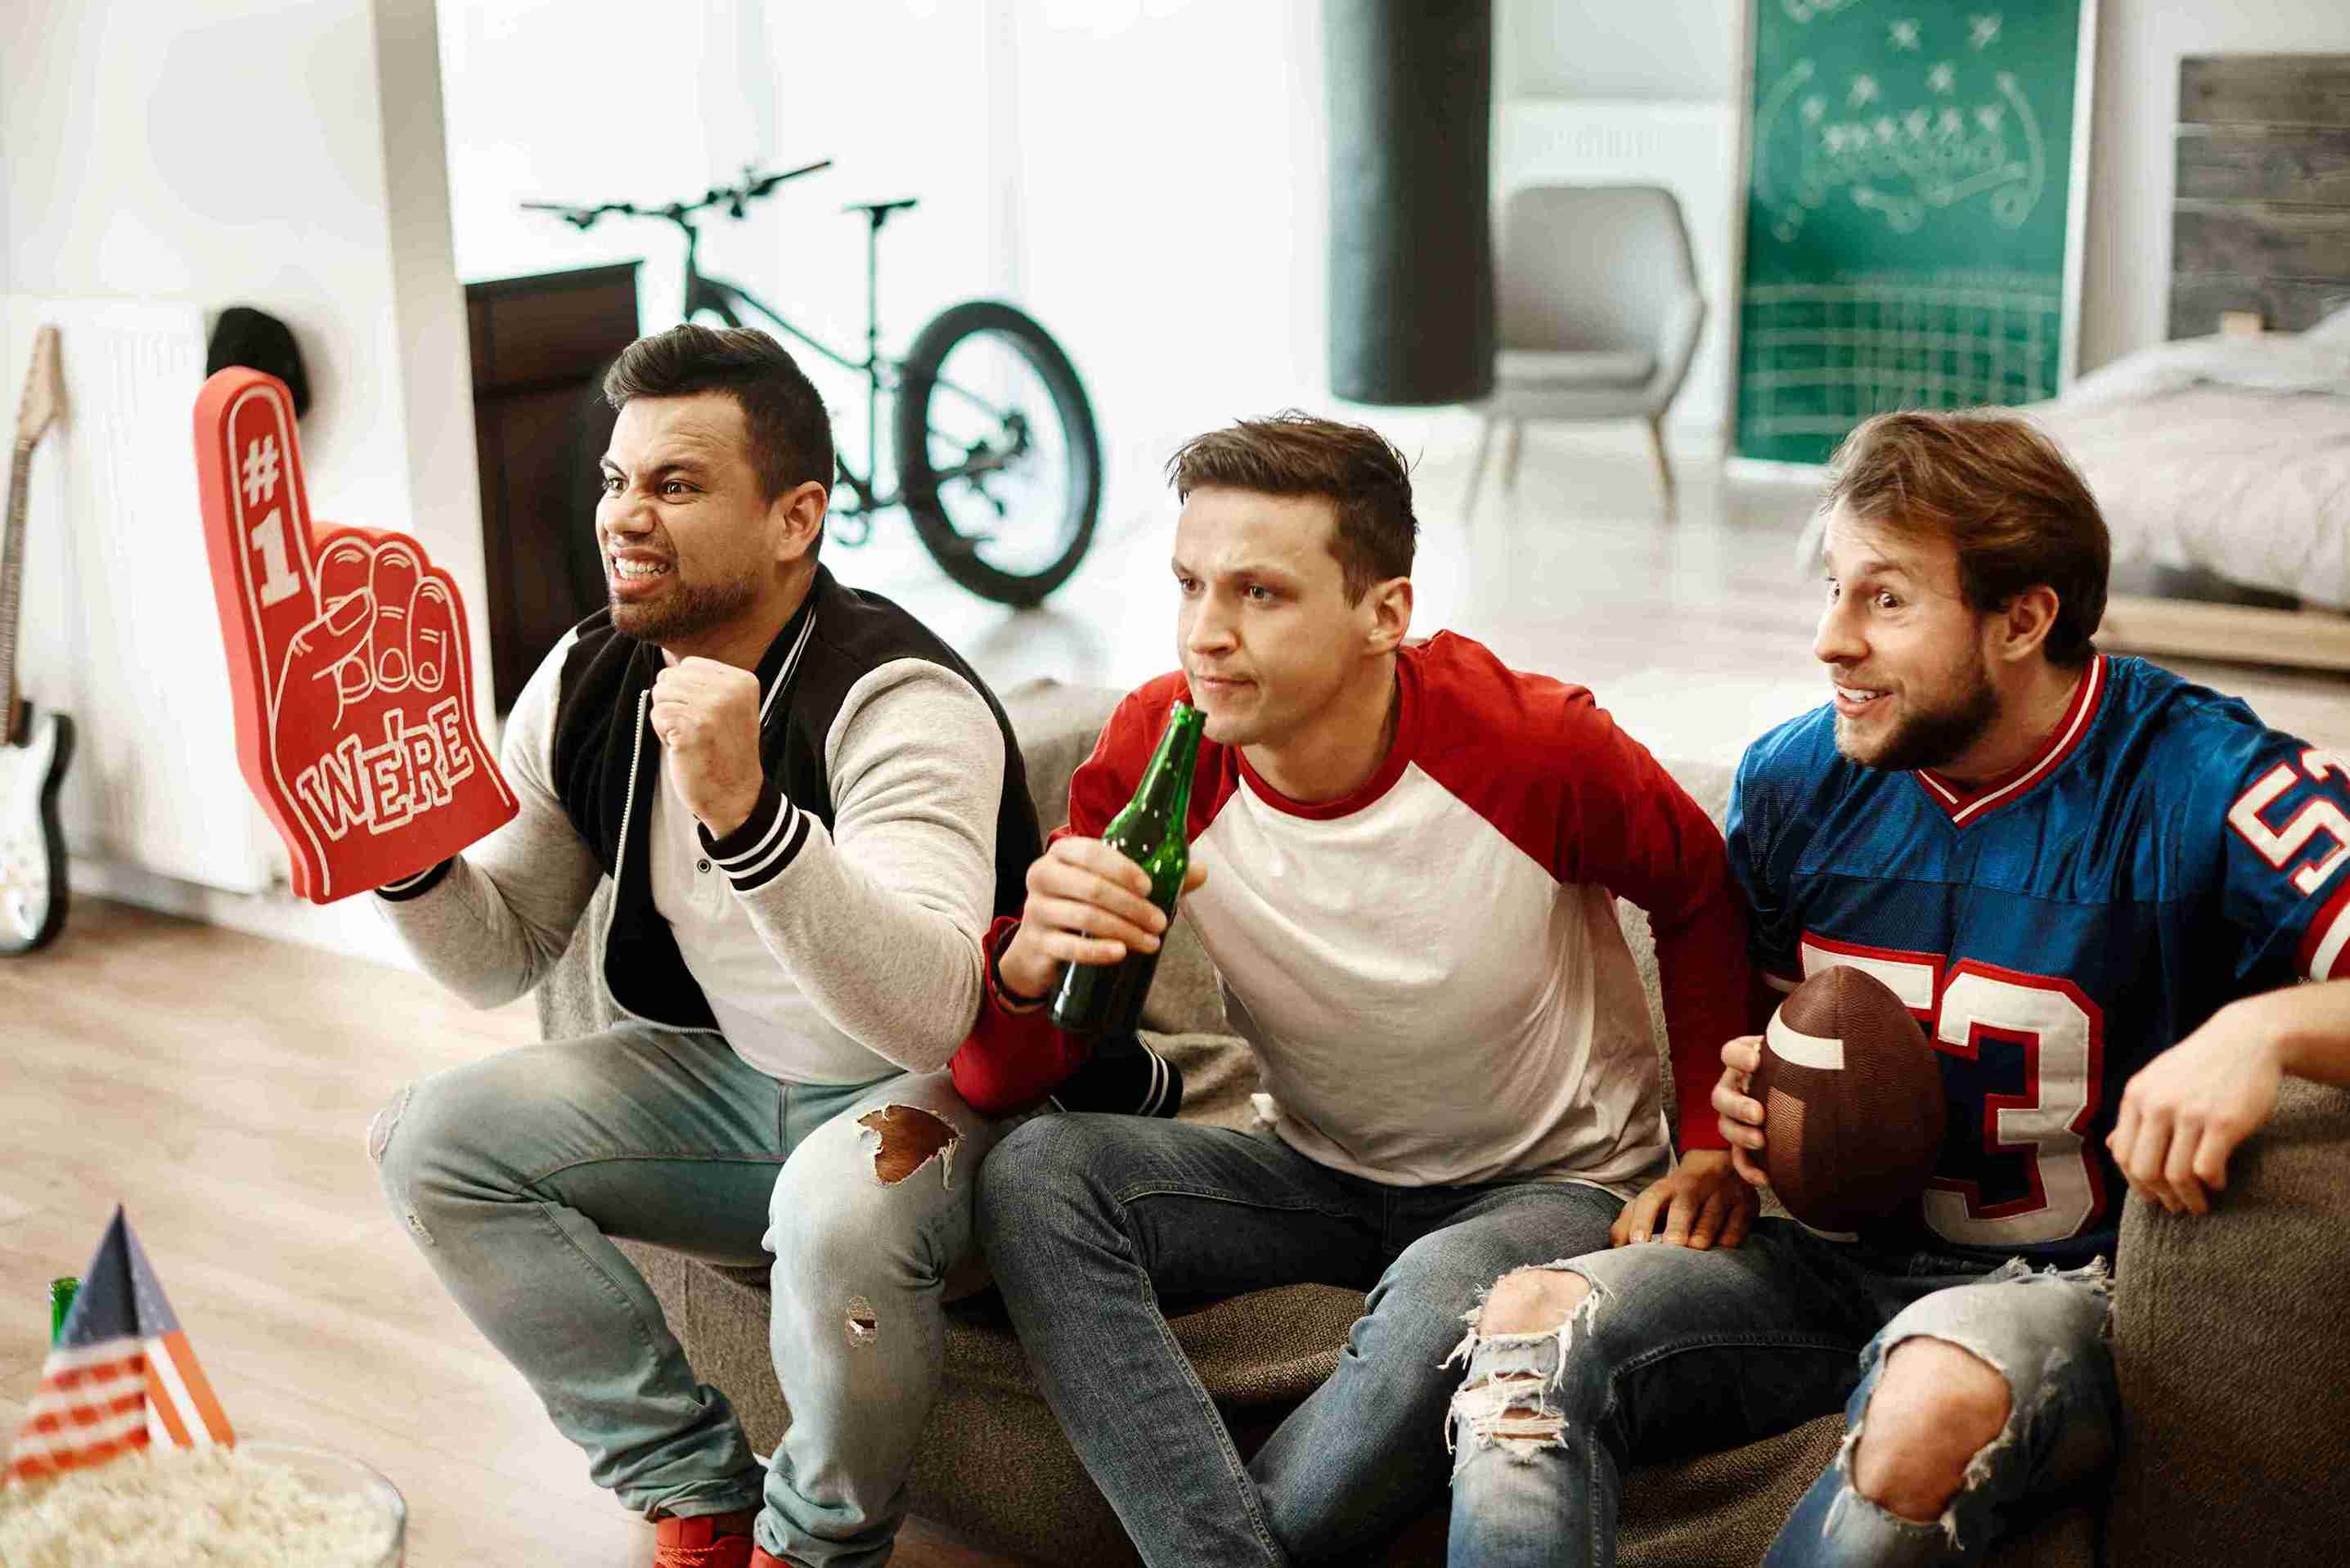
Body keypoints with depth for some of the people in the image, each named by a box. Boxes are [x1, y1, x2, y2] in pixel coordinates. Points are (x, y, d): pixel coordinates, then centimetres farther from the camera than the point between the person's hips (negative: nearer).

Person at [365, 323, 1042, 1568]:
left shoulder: (898, 702, -24)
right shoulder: (589, 683, -3)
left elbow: (932, 1014, -38)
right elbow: (501, 958, 6)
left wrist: (748, 816, -50)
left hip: (927, 1095, -7)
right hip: (725, 1082, 7)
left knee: (843, 1207, -38)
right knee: (435, 1139, -9)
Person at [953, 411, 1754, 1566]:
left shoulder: (1538, 747, -23)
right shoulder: (1154, 754, -16)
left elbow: (1702, 900, 0)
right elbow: (997, 1084, -15)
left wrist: (1716, 1148, -5)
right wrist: (1030, 963, -38)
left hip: (1555, 1180, -3)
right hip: (1321, 1170, 3)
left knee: (1441, 1299, -37)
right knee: (1034, 1175, -22)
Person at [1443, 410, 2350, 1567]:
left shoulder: (2197, 787, -14)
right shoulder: (1794, 778, 4)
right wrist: (1750, 1092, -2)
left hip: (2066, 1283, -4)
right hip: (1835, 1256, 5)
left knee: (1934, 1405, -39)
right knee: (1531, 1322, -22)